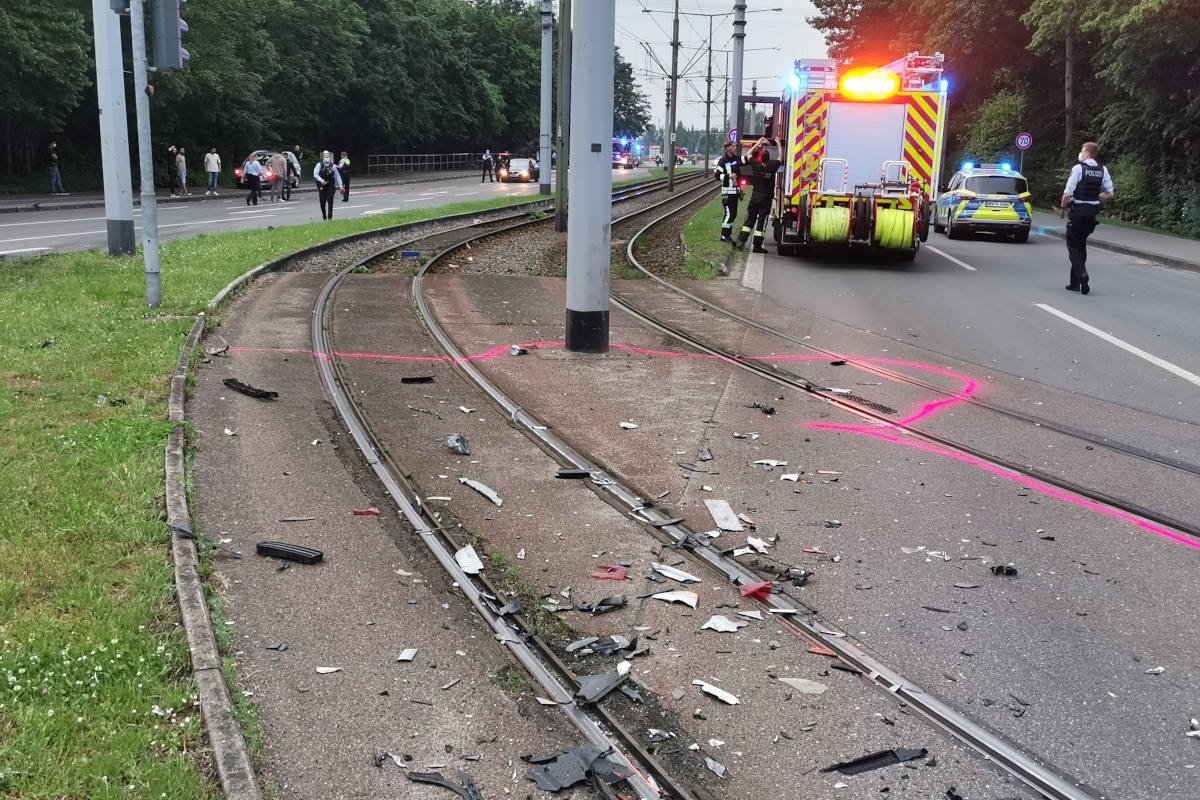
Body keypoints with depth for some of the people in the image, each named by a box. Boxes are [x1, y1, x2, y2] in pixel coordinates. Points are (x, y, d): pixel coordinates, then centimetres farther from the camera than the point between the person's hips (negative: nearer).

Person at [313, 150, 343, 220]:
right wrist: (320, 179, -25)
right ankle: (324, 215, 25)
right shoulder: (319, 165, 1)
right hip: (322, 186, 0)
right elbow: (315, 174, -7)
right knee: (322, 202, 4)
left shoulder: (333, 166, 3)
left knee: (330, 201, -9)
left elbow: (337, 176, 7)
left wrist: (340, 185, 1)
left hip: (331, 185, 0)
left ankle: (330, 216, -4)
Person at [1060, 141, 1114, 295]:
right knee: (1081, 245, 15)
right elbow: (1109, 194, 6)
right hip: (1093, 211, 6)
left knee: (1072, 245, 1)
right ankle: (1075, 282, 18)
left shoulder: (1078, 168, -12)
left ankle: (1082, 275, -20)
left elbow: (1067, 194, -15)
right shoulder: (1103, 170, 4)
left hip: (1077, 210, -6)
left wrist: (1062, 208, 0)